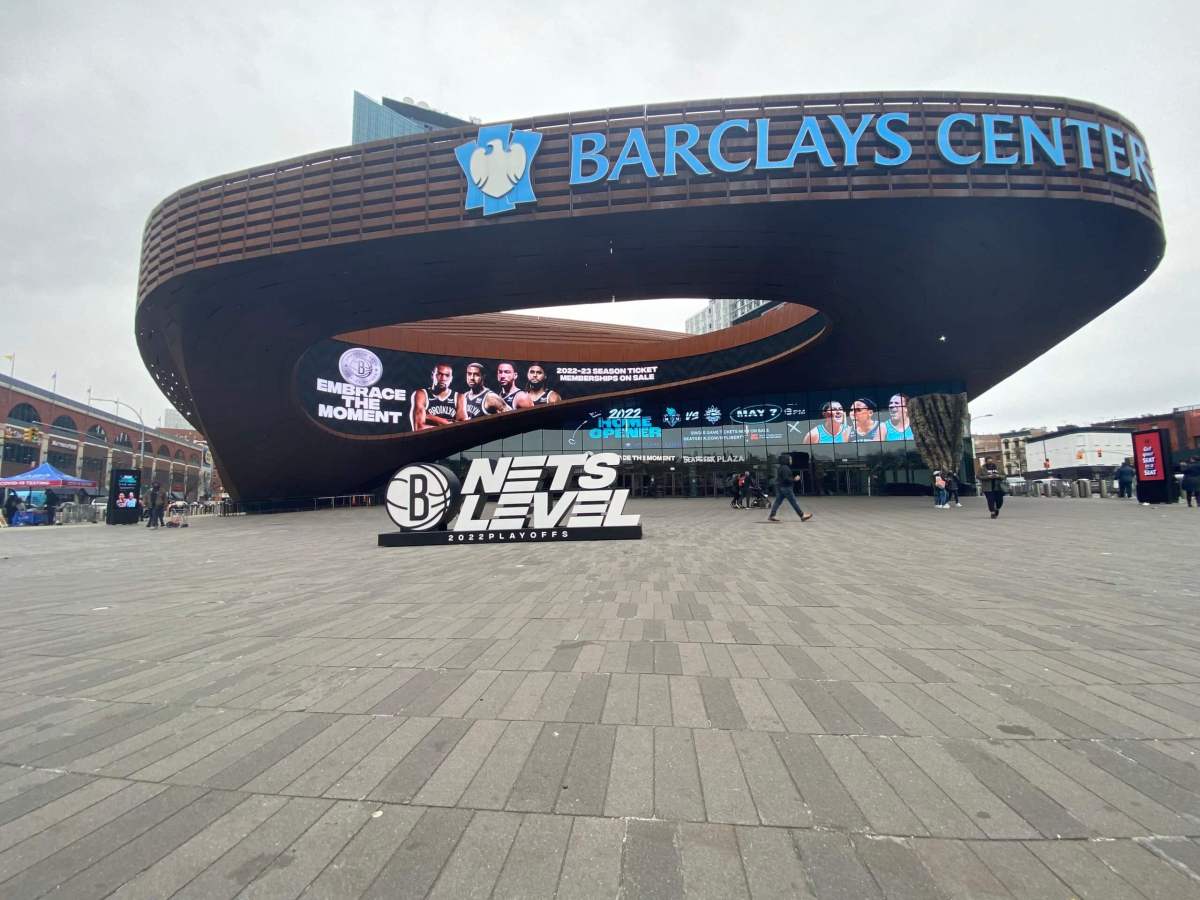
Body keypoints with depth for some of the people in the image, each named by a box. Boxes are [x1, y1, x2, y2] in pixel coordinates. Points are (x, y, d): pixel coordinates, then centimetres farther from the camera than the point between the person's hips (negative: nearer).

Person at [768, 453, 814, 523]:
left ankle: (772, 516, 3)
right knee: (794, 502, -4)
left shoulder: (780, 468, 16)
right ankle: (802, 515, 2)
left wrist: (793, 478, 17)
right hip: (785, 488, -10)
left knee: (778, 502, 7)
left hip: (780, 487, 10)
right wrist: (794, 479, -12)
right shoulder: (785, 468, -16)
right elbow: (786, 478, -23)